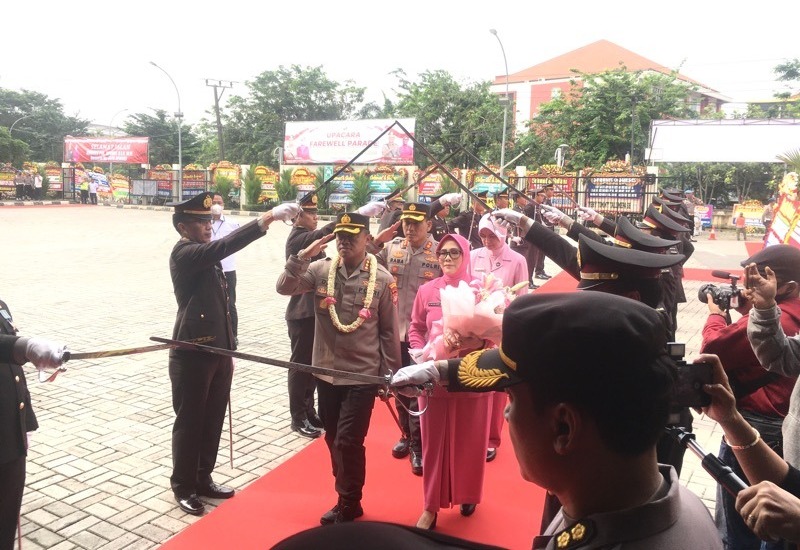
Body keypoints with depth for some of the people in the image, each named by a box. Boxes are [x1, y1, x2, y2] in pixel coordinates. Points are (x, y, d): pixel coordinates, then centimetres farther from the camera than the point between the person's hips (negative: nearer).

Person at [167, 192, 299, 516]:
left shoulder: (206, 256, 13)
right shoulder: (183, 254, -13)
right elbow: (224, 246, -32)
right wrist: (267, 218, -37)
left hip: (218, 352, 8)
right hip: (192, 355, -8)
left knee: (212, 420, 16)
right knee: (189, 422, 6)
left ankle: (203, 479, 31)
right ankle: (183, 487, 22)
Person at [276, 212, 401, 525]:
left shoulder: (382, 279, -8)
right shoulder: (321, 269, -2)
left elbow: (390, 332, -3)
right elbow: (284, 288, -10)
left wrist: (389, 375, -2)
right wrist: (303, 256, -22)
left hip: (364, 375, -4)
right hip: (326, 371, 4)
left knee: (348, 441, -5)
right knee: (333, 439, 15)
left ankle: (348, 506, 17)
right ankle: (347, 500, 33)